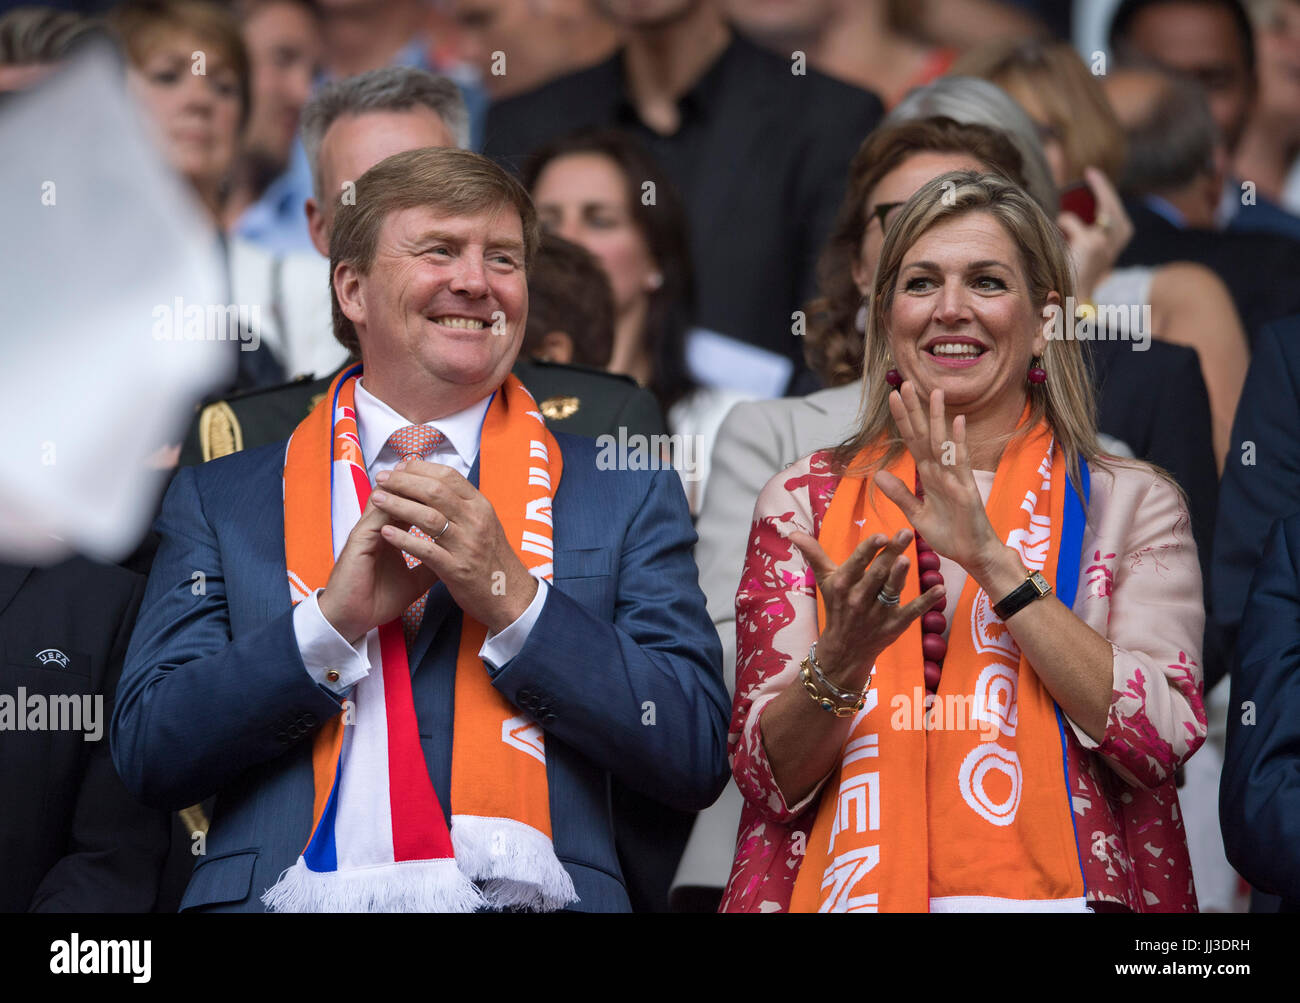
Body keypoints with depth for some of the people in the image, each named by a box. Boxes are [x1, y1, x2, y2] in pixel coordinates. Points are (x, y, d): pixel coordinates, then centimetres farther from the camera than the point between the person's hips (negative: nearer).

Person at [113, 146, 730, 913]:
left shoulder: (633, 496, 14)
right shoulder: (218, 501, 15)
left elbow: (698, 762, 4)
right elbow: (148, 754, 5)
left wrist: (514, 600, -4)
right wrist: (335, 619, -5)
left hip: (532, 902, -1)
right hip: (295, 895, 1)